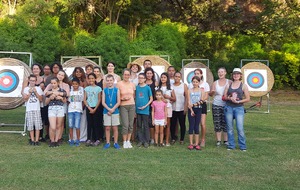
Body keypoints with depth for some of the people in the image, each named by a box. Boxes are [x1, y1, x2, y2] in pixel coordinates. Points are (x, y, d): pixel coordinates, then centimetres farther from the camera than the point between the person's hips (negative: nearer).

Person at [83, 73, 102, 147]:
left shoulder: (98, 88, 1)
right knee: (89, 124, 4)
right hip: (88, 108, 2)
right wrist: (89, 108, -8)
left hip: (96, 108, -2)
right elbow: (84, 99, 4)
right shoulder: (86, 88, 8)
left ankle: (97, 140, 5)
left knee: (96, 124, -1)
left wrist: (95, 109, -10)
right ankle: (89, 139, 9)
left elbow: (99, 100, -2)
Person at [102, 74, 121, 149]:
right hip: (106, 112, 1)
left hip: (115, 112, -1)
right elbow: (103, 102, 0)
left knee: (115, 128, 3)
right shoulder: (104, 90, 6)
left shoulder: (117, 90, 2)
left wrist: (112, 110, -12)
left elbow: (118, 102, -3)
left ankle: (115, 143, 12)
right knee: (107, 128, 5)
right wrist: (109, 109, -14)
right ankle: (108, 143, 14)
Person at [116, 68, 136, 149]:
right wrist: (123, 99, -15)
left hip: (132, 106, 3)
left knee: (131, 125, 5)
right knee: (125, 125, -7)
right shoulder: (119, 84, -2)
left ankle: (128, 141, 17)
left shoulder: (132, 84, 7)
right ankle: (124, 142, 9)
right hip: (123, 106, -3)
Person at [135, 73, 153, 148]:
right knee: (139, 126, 9)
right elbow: (135, 98, 12)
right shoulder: (136, 87, 6)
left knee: (146, 126, 2)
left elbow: (151, 99, 1)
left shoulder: (147, 88, -2)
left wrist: (145, 106, -10)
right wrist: (135, 108, 5)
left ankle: (146, 141, 11)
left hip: (145, 110, -3)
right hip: (138, 110, 3)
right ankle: (140, 140, 18)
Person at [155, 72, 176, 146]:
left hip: (168, 107, 0)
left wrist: (169, 97, -10)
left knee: (167, 124, 1)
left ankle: (167, 141, 6)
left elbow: (174, 99, 8)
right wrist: (162, 99, -13)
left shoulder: (170, 88, 9)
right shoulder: (157, 88, 9)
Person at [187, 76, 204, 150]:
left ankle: (196, 144, 7)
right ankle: (191, 144, 6)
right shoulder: (190, 91, 5)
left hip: (198, 109, 0)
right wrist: (191, 111, -14)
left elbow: (201, 101, -4)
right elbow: (189, 102, -3)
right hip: (191, 109, 0)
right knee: (191, 126, 1)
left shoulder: (201, 90, 5)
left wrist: (194, 104, -18)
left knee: (197, 126, 3)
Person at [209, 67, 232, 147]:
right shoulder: (215, 83, 10)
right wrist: (212, 92, -14)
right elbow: (210, 94, 8)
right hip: (216, 105, 1)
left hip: (226, 105, -1)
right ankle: (218, 141, 8)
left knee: (226, 123, -1)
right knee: (217, 124, 0)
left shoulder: (230, 82, 6)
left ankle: (226, 140, 10)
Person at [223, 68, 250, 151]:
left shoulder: (243, 86, 4)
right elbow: (224, 97, 10)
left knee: (240, 128, -8)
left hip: (239, 108, -2)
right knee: (230, 128, 4)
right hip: (228, 108, 2)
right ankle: (231, 145, 16)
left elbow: (248, 99, 2)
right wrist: (229, 98, -11)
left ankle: (242, 146, 7)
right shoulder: (228, 85, 10)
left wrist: (238, 101, -10)